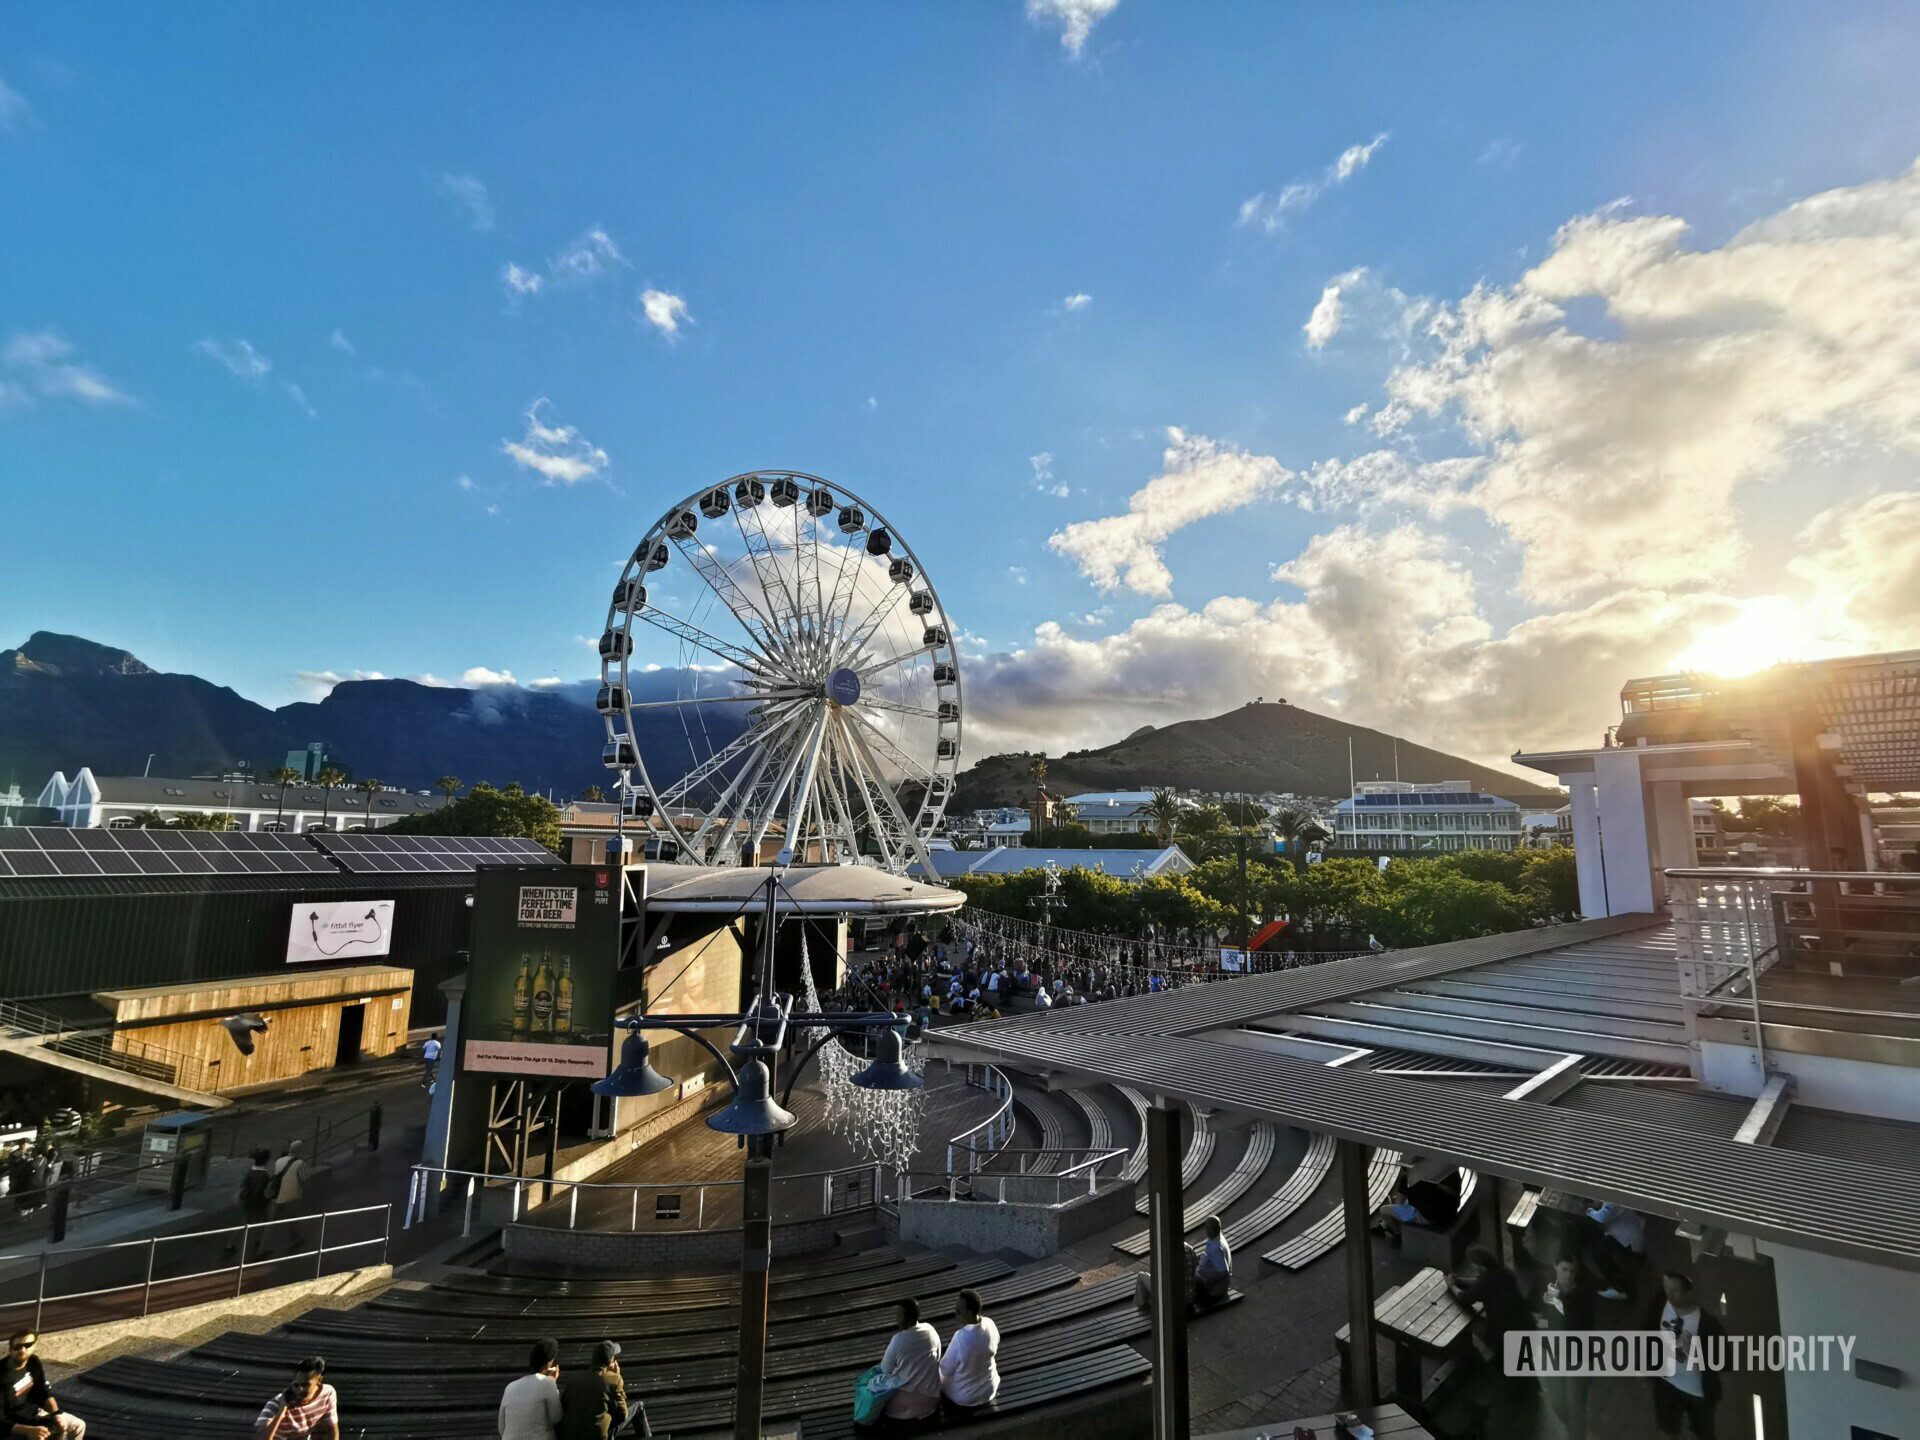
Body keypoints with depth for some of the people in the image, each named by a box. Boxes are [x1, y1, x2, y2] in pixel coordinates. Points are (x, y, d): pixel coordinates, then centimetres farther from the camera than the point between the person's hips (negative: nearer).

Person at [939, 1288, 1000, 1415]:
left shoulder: (961, 1337, -35)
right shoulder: (990, 1324, -18)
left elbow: (946, 1370, -20)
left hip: (962, 1400, -4)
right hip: (989, 1391, 4)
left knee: (939, 1373, 21)